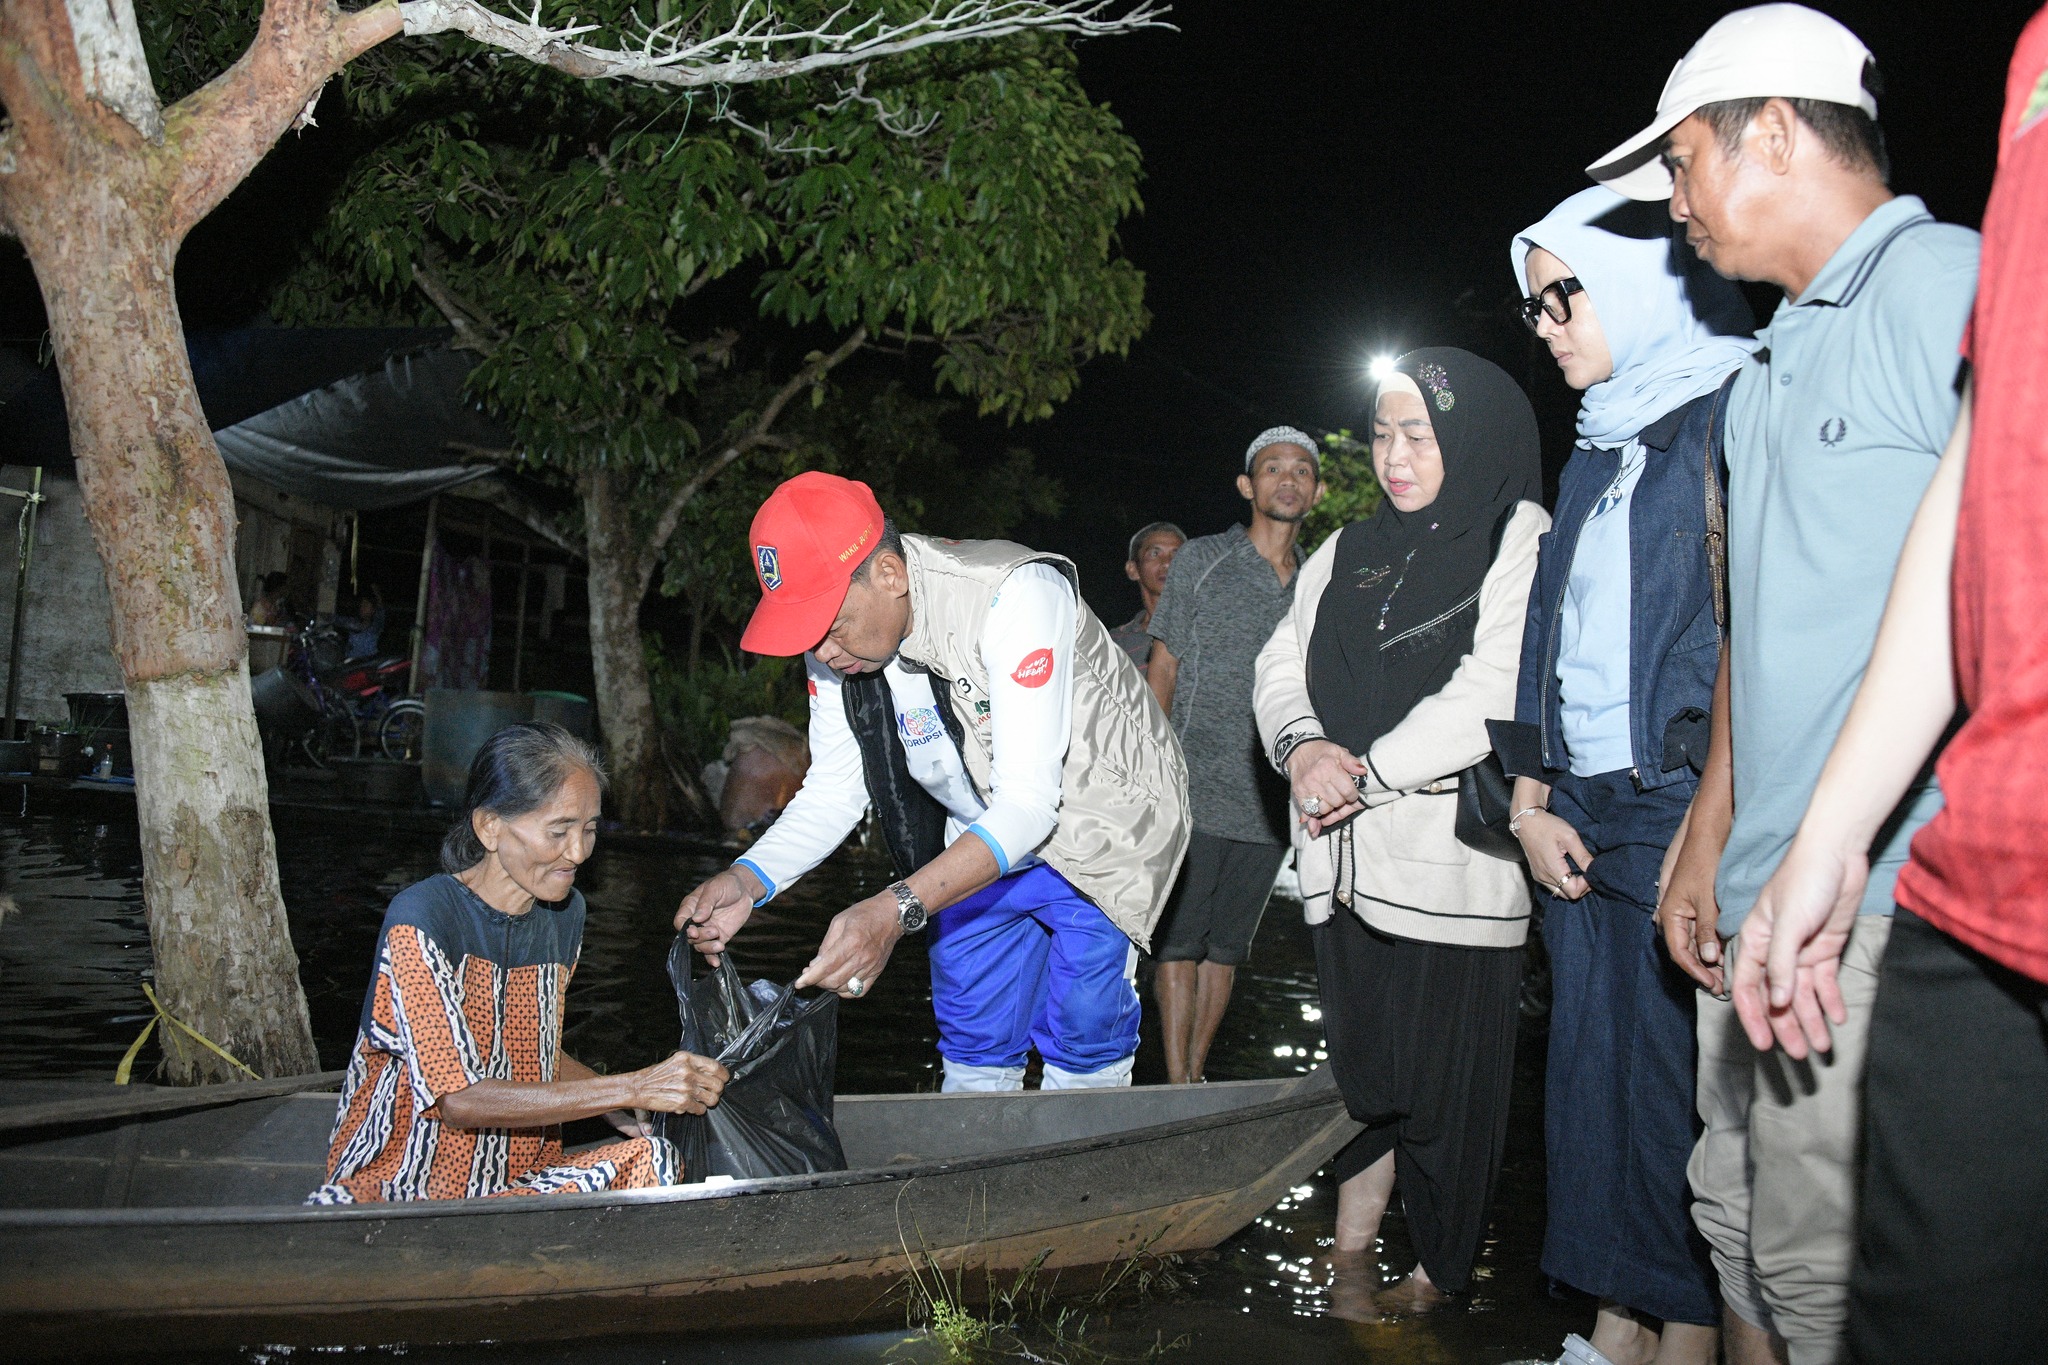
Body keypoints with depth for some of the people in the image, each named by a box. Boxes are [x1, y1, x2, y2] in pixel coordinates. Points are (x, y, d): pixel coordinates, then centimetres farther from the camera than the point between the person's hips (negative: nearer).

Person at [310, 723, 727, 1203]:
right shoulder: (419, 919, -16)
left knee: (649, 1157, -23)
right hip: (403, 1193, -7)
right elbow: (459, 1100, -22)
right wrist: (631, 1088, -25)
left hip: (523, 1176, 8)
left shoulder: (565, 912, 7)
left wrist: (622, 1109, -2)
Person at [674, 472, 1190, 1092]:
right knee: (974, 1046, 10)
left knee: (1082, 1050, -4)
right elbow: (833, 790, -5)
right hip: (983, 842, 6)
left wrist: (897, 909, -48)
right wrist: (749, 878, -24)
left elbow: (1028, 802, -38)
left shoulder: (1016, 596, -35)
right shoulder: (835, 635, -14)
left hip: (1097, 828, -5)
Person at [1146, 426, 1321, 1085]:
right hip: (1196, 791, -3)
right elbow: (1163, 669, 2)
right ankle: (1177, 1088, 1)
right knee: (1180, 942, -3)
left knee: (1226, 946, 9)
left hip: (1269, 805, 4)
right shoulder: (1201, 561, 3)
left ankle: (1194, 1077, 19)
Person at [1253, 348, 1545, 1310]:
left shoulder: (1520, 541, -2)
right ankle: (1350, 1255, 20)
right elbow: (1280, 663, 14)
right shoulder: (1346, 554, 19)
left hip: (1452, 860, -5)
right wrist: (1301, 744, -7)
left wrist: (1365, 774, -11)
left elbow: (1493, 691, -14)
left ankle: (1438, 1275, 15)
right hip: (1348, 858, 5)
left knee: (1446, 1080, 1)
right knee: (1360, 1060, 10)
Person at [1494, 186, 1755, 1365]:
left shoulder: (1733, 418, -4)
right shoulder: (1594, 455, 20)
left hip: (1684, 810, -7)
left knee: (1675, 1082, -3)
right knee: (1591, 1075, 9)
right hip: (1583, 818, 8)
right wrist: (1532, 795, 10)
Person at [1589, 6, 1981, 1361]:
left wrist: (1830, 845, -22)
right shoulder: (1770, 366, 21)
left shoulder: (1950, 283, -8)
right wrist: (1709, 837, 21)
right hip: (1765, 903, 9)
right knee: (1739, 1234, 15)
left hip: (1880, 908, -9)